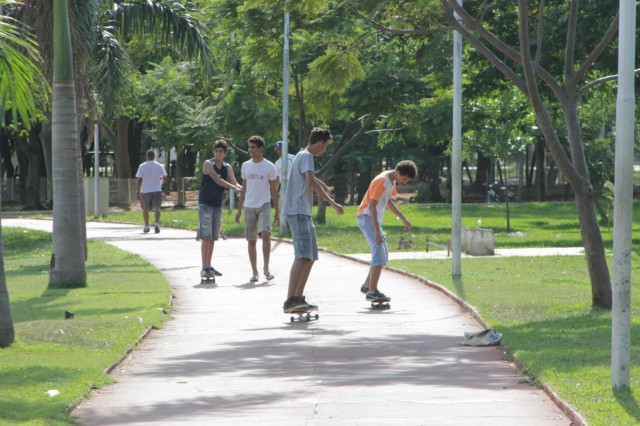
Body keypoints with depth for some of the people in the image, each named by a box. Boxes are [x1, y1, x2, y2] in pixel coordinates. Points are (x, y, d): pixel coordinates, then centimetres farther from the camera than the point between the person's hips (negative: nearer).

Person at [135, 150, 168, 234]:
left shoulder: (142, 166, -3)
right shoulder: (159, 166, 3)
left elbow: (139, 180, -7)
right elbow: (164, 179, 7)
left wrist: (138, 192, -2)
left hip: (145, 191, -1)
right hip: (157, 190, 1)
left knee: (145, 209, 15)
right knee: (156, 208, -6)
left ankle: (146, 227, 22)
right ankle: (157, 223, -28)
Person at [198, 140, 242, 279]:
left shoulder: (227, 168, 7)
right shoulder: (208, 164, -9)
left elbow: (234, 182, -4)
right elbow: (217, 180, -20)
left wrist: (242, 189, -25)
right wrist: (234, 188, -28)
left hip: (218, 204, 6)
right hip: (205, 203, -6)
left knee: (213, 237, 9)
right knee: (206, 237, -10)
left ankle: (209, 266, 16)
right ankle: (204, 268, -12)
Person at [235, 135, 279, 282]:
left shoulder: (269, 167, 0)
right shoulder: (245, 166, 10)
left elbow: (273, 190, 3)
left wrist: (277, 212, 0)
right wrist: (239, 210, 12)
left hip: (264, 205, -3)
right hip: (249, 207, 3)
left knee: (265, 234, -21)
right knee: (251, 240, 4)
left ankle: (266, 268, -12)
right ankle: (254, 272, 10)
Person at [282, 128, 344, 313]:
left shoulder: (303, 156, 22)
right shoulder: (306, 157, -10)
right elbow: (311, 181, -26)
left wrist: (326, 189, 57)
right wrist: (332, 203, -28)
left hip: (303, 213, 11)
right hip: (298, 212, -11)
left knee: (310, 257, 13)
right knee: (302, 256, -20)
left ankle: (298, 298, 15)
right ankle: (290, 301, -29)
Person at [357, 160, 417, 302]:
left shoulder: (392, 180, 9)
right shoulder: (382, 181, -20)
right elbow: (372, 206, -24)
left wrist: (403, 218, 25)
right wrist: (377, 231, -28)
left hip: (375, 219, 10)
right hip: (367, 218, -10)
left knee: (383, 255, 16)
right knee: (379, 254, -18)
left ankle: (367, 286, 26)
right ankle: (372, 292, -23)